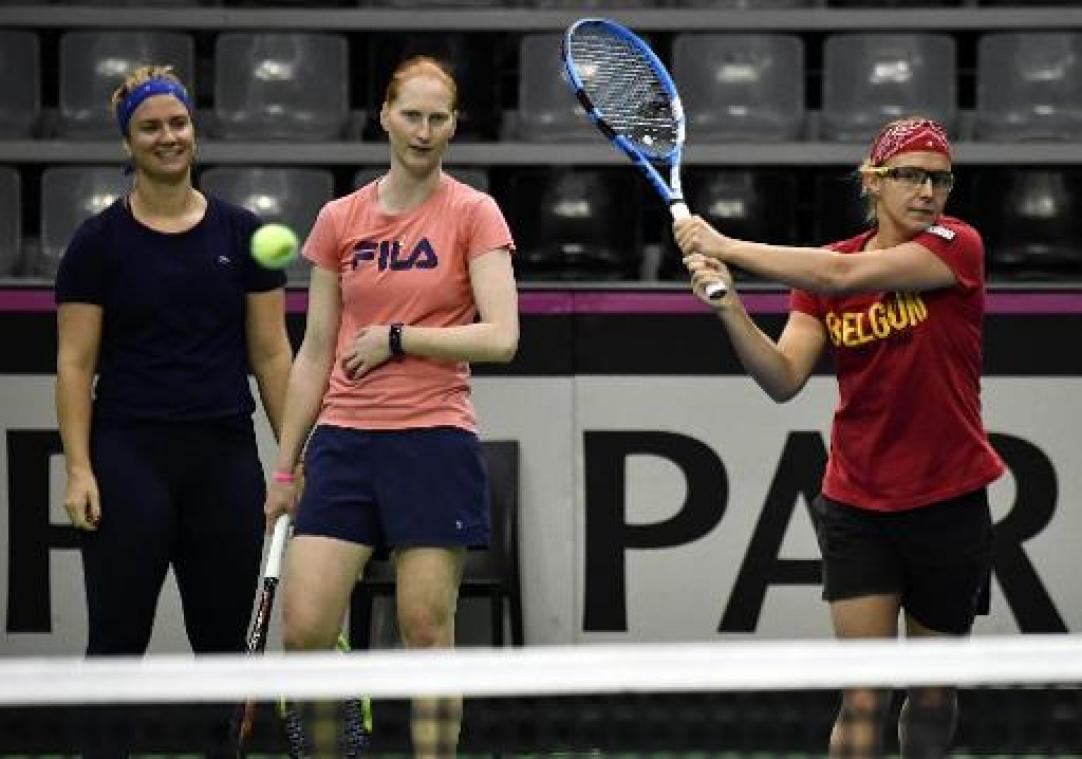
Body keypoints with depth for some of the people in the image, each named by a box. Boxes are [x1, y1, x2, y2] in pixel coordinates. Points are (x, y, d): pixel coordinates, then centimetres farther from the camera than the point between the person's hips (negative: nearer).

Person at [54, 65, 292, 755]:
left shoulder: (243, 234, 6)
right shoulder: (99, 243, 0)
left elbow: (272, 354, 8)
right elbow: (75, 364, -1)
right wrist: (79, 469, -10)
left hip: (226, 458, 3)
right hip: (130, 459, -2)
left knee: (225, 640, 6)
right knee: (117, 642, -4)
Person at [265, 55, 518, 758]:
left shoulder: (474, 214, 0)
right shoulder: (339, 220, 10)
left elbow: (501, 337, -11)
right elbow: (315, 354, 14)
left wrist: (394, 337, -9)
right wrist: (285, 467, 13)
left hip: (435, 442, -3)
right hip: (344, 441, 3)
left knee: (428, 633, -2)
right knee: (304, 631, -6)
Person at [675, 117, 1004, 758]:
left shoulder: (957, 247, -10)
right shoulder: (824, 269, 1)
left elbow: (844, 274, -24)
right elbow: (784, 379, -9)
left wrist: (727, 246, -22)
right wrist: (729, 307, -25)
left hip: (951, 505, -1)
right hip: (857, 507, 1)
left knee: (933, 693, 11)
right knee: (865, 698, -9)